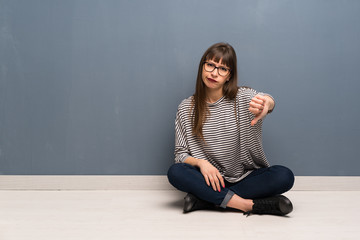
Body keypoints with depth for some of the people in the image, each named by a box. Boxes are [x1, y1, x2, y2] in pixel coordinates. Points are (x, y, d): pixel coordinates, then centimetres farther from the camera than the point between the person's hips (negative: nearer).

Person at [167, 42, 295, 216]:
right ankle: (248, 204, -28)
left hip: (246, 178, 0)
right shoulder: (186, 109, 0)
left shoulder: (243, 97, -4)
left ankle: (204, 200, -23)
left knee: (284, 176, -27)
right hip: (210, 178, 0)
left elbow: (268, 101, -28)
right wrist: (200, 162, -23)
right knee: (175, 172, -28)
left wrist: (266, 104, -54)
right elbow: (181, 154, 0)